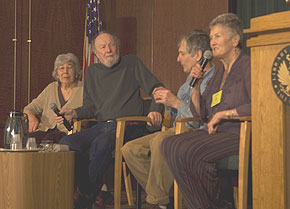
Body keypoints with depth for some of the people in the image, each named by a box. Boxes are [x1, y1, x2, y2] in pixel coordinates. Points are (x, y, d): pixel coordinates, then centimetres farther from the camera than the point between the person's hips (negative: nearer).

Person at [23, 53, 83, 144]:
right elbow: (31, 108, 23)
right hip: (45, 129, 3)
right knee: (30, 138, -31)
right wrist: (31, 117, -2)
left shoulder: (83, 89, 11)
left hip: (68, 132, -3)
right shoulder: (51, 88, 23)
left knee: (49, 139, -36)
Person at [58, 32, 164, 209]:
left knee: (101, 142, -36)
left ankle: (91, 195, -21)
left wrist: (155, 110, -17)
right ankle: (88, 189, -10)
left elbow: (156, 88, 2)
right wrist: (74, 113, 0)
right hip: (102, 126, 5)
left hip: (129, 126, -5)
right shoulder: (92, 72, 20)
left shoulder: (132, 63, 9)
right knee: (67, 143, -22)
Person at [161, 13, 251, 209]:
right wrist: (196, 83, 7)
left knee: (188, 152, -28)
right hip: (214, 133, 8)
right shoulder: (219, 73, 22)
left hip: (239, 134, -8)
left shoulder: (248, 66, -4)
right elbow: (200, 113, 21)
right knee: (169, 145, -15)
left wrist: (222, 114, -14)